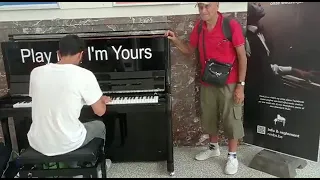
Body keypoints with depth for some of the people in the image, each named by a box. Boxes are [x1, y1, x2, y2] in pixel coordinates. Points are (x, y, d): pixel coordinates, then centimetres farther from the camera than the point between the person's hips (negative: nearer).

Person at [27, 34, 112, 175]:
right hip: (67, 144, -4)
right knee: (99, 126, 27)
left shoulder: (36, 72, -2)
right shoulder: (85, 75, -16)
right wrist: (102, 100, 15)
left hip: (37, 143, 4)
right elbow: (100, 111, -8)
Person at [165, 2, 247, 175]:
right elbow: (189, 50, 13)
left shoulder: (231, 25, -15)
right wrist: (175, 40, -6)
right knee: (209, 117, 18)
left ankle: (232, 156, 24)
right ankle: (213, 147, 40)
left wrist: (240, 85, -14)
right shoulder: (198, 27, 0)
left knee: (231, 120, 7)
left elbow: (242, 57, -12)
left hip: (228, 83, -5)